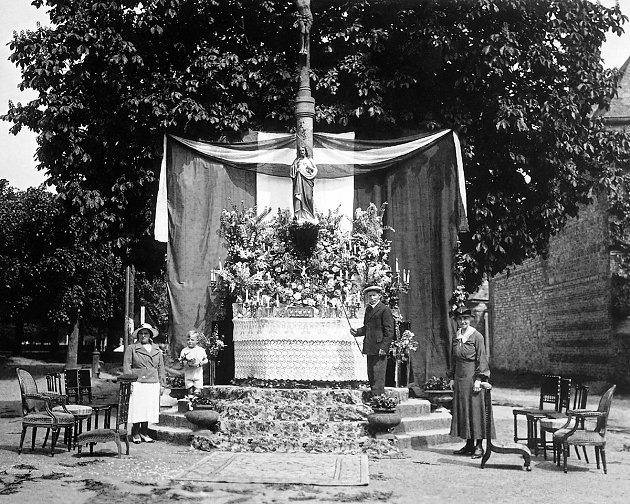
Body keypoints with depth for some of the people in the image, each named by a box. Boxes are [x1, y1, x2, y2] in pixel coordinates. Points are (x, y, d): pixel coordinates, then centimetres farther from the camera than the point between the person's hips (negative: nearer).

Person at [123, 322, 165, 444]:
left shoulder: (157, 350, 15)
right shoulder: (131, 348, 3)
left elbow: (160, 367, 17)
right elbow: (126, 366, -1)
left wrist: (161, 384, 12)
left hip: (153, 384, 4)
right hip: (137, 383, -4)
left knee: (149, 409, 4)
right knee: (137, 409, -4)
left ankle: (144, 433, 14)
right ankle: (135, 433, 7)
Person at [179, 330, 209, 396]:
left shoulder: (201, 350, 2)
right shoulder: (184, 350, 2)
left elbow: (206, 360, 8)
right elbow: (181, 361, 0)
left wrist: (200, 363, -11)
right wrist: (187, 363, -19)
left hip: (198, 374, -1)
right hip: (188, 374, 1)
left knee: (197, 392, -4)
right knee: (190, 391, 1)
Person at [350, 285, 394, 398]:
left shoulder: (385, 310, -8)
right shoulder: (368, 309, 17)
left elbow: (389, 331, -11)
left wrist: (384, 347, -17)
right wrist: (357, 332, 4)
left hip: (380, 348, -8)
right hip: (370, 348, 9)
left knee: (378, 376, -9)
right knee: (371, 375, 12)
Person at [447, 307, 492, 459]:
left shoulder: (477, 337, -6)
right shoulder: (456, 338, 11)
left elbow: (482, 359, -9)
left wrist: (479, 379, -15)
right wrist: (452, 378, 12)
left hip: (472, 377, -6)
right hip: (459, 379, 6)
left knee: (475, 410, -4)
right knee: (462, 411, 7)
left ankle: (478, 446, 1)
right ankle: (469, 445, 15)